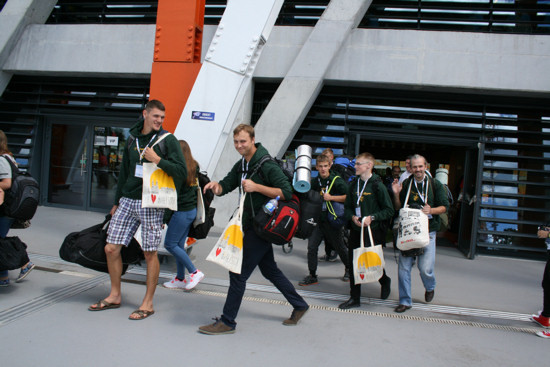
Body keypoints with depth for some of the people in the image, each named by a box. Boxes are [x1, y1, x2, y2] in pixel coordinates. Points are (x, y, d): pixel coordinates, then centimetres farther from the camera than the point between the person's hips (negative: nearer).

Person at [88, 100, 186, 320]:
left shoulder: (168, 140, -2)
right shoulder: (132, 139, 13)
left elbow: (182, 172, -10)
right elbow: (124, 173, 20)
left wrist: (158, 160, -19)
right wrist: (117, 201, 22)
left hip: (151, 204, -5)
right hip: (127, 201, 5)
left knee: (150, 253, 1)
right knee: (111, 248, 6)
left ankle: (148, 304, 16)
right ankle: (115, 296, 25)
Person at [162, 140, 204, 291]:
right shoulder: (194, 167, 9)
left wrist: (164, 217, -15)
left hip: (182, 211, -9)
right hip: (192, 210, 9)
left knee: (170, 244, 1)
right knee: (179, 245, 13)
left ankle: (194, 272, 3)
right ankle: (180, 279, 21)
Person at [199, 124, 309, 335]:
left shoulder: (267, 164, -16)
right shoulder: (241, 165, 11)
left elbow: (287, 192, -22)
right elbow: (225, 187, 13)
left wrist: (256, 186, -25)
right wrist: (216, 185, -10)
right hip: (251, 224, 10)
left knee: (239, 272, -6)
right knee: (269, 270, 19)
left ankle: (227, 322, 7)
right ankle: (299, 305, 34)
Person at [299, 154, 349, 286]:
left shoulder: (337, 181, -9)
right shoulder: (314, 182, 6)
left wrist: (331, 197, -20)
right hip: (317, 219, 4)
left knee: (340, 247, 12)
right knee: (311, 247, -2)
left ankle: (349, 269, 38)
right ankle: (312, 276, 10)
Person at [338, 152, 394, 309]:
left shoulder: (378, 186, -10)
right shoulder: (354, 184, 7)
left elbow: (389, 211, -8)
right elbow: (348, 206, 15)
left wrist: (372, 217, -19)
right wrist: (352, 217, -5)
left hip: (373, 231, -5)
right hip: (355, 230, 5)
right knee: (353, 263, 6)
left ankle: (385, 281, 40)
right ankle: (354, 298, 19)